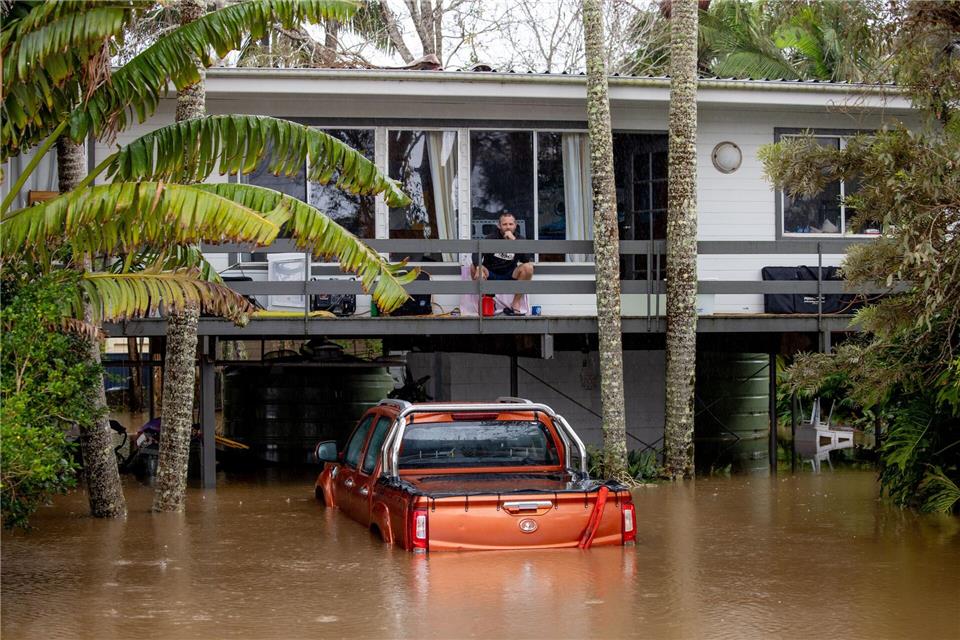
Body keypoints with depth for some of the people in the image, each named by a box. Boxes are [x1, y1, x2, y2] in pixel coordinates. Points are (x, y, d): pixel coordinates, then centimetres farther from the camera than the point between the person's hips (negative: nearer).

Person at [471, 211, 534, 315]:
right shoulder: (491, 239, -7)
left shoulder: (519, 239, -2)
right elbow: (476, 254, -23)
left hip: (510, 277, 1)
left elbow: (528, 259, -19)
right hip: (491, 275, -1)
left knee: (528, 268, -25)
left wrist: (514, 240, -27)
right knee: (474, 268, -29)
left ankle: (516, 304, -15)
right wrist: (479, 268, -44)